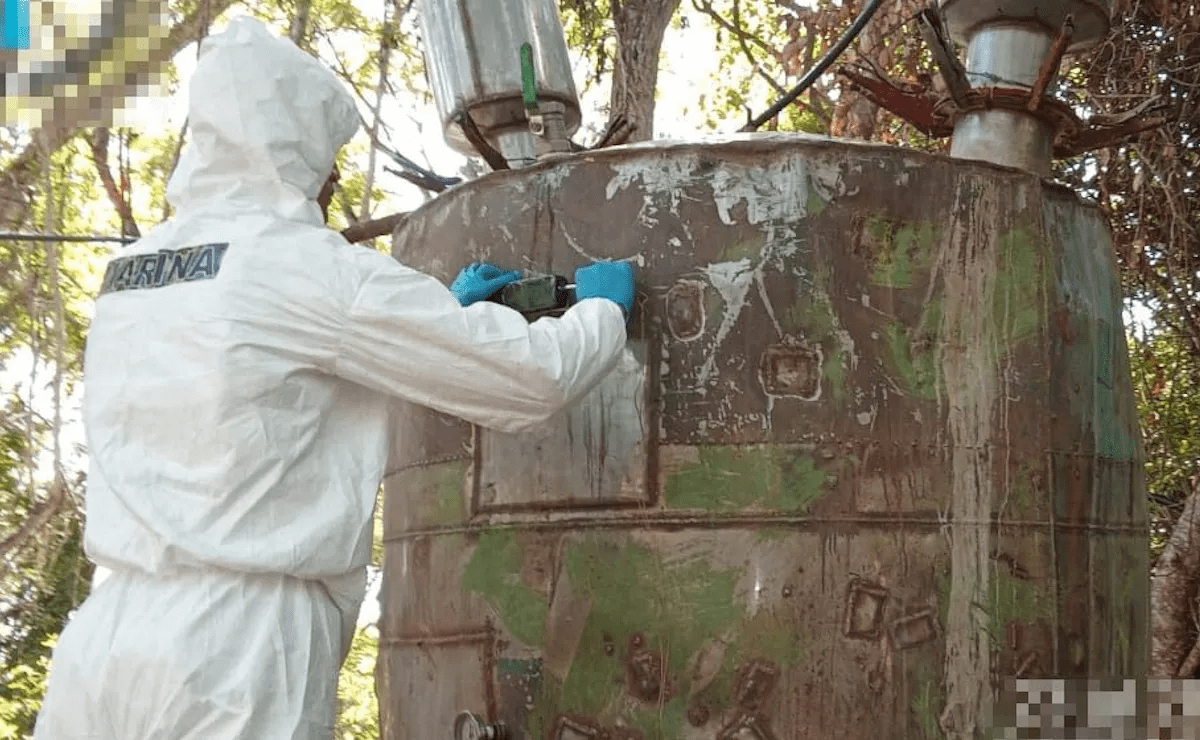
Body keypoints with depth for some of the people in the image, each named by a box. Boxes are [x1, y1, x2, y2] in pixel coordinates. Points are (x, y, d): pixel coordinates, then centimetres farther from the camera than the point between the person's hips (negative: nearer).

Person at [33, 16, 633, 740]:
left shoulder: (130, 277, 13)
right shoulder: (312, 269, -9)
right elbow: (532, 379, -4)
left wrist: (441, 308, 33)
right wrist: (602, 307, 17)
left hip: (103, 639, 7)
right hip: (230, 663, -7)